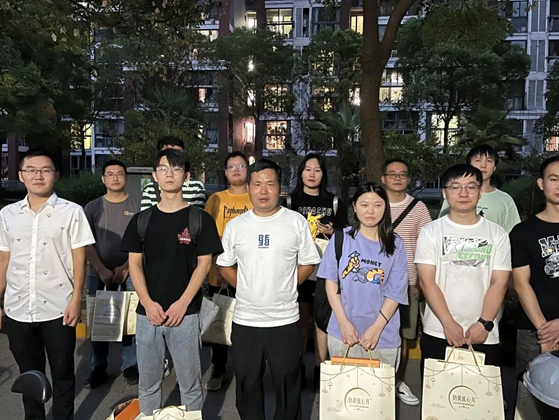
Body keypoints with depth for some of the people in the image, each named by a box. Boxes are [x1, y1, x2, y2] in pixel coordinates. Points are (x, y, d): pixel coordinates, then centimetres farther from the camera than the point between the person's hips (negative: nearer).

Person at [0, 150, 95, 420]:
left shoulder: (72, 212, -5)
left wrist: (76, 300, -11)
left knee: (62, 373, 11)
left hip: (58, 309, -3)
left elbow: (79, 259, -6)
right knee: (29, 374, 19)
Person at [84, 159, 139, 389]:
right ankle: (98, 368, 20)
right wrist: (101, 270, -10)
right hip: (99, 273, 1)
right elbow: (87, 243, 1)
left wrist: (125, 267, -9)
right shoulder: (92, 207, 6)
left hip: (129, 273, -1)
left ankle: (130, 365, 16)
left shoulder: (136, 207, 2)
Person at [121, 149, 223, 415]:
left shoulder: (200, 219, -1)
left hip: (185, 312, -2)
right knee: (147, 382, 15)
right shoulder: (141, 220, 7)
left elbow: (204, 264, -4)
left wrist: (182, 303, -13)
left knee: (190, 383, 7)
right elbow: (134, 264, 5)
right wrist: (148, 303, -8)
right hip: (147, 311, 3)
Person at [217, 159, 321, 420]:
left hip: (285, 320, -2)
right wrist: (246, 289, 2)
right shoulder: (235, 225, 2)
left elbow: (308, 263, 2)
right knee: (247, 384, 18)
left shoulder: (297, 222, -3)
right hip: (245, 320, 2)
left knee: (288, 385, 14)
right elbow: (225, 266, 10)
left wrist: (285, 288, -2)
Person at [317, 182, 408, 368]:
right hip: (343, 332, 0)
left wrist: (377, 328, -11)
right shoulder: (341, 238, -2)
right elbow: (331, 280, -1)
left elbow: (395, 291, -3)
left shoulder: (395, 244, -1)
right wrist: (343, 322, -8)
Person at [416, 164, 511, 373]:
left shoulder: (497, 234, 5)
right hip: (438, 333, -1)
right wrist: (448, 323, -12)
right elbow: (427, 280, -6)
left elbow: (499, 283, 0)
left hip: (485, 336, 1)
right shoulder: (431, 231, 0)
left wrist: (484, 323, -11)